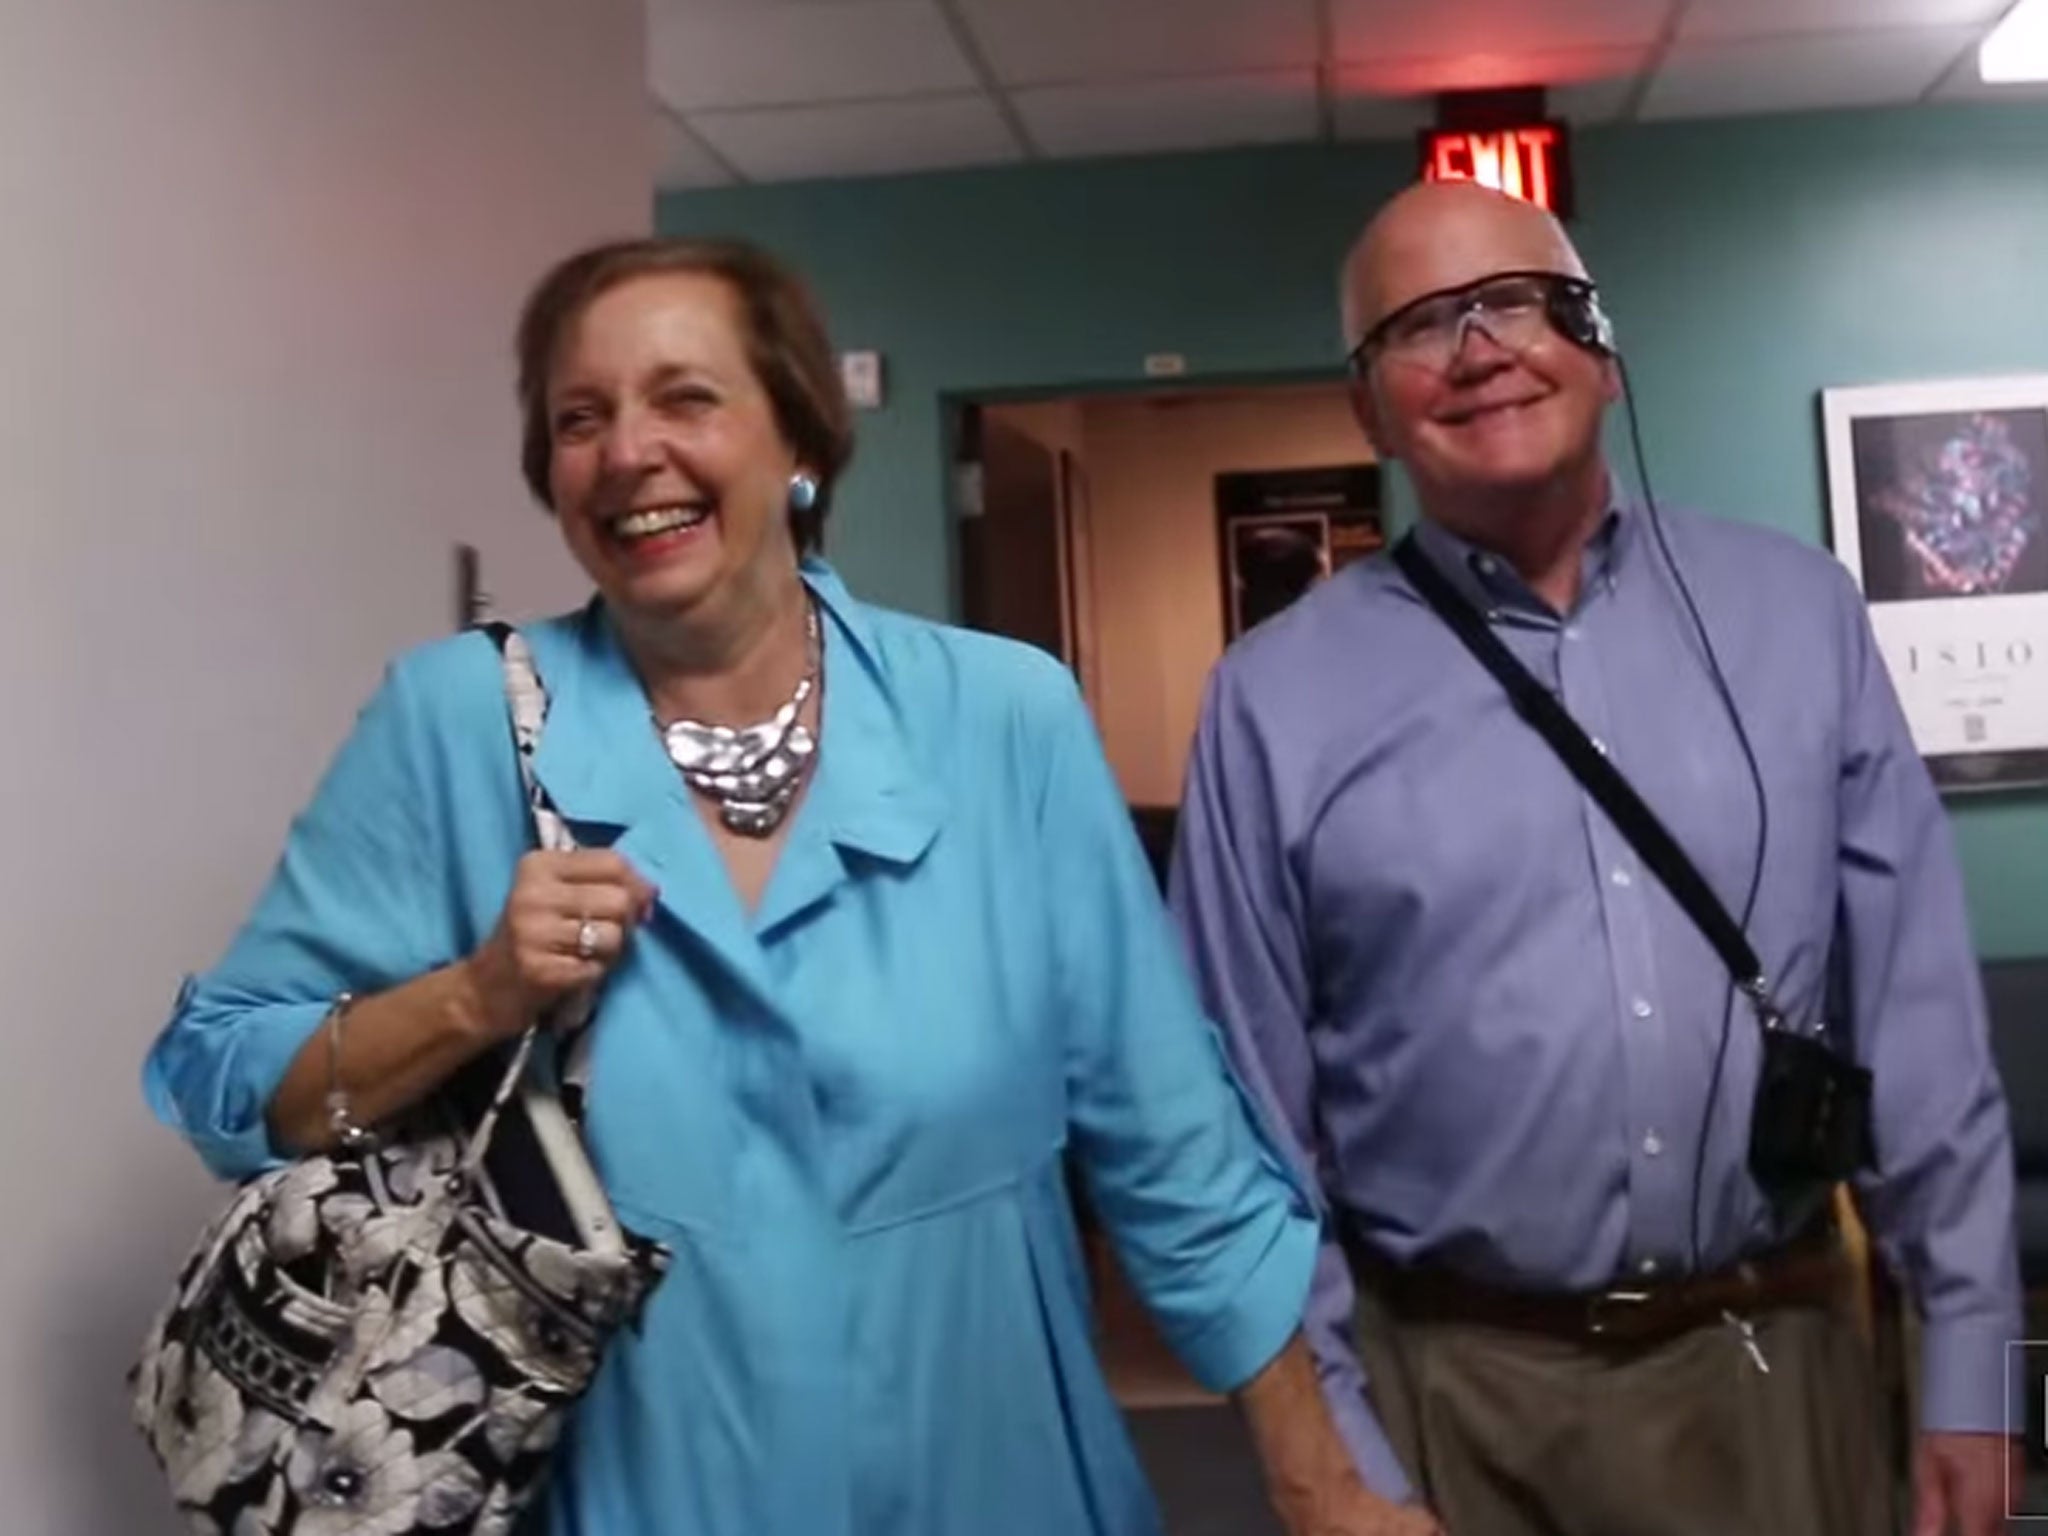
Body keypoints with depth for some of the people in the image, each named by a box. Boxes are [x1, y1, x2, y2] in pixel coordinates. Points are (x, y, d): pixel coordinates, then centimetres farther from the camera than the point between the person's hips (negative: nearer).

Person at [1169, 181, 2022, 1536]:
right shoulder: (1280, 698, -6)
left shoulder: (1798, 613, 0)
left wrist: (1967, 1362, 2)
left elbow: (1918, 1014, 2)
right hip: (1452, 1392, -2)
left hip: (1773, 1367, 2)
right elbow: (1251, 1116, -3)